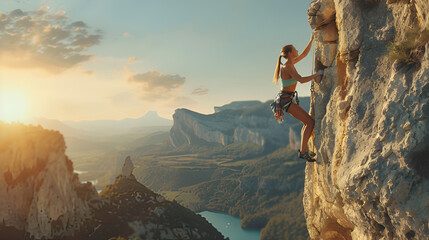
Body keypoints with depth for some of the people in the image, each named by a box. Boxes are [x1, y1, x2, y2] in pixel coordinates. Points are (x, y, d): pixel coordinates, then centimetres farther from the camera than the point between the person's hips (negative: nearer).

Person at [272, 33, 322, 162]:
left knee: (307, 121, 15)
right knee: (310, 122, -11)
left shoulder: (290, 63, 10)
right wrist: (316, 75, -17)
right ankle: (303, 151, -8)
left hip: (286, 99, 10)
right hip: (285, 99, -10)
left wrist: (311, 40, 22)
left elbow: (304, 54, 24)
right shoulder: (287, 67, -17)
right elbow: (301, 80, -30)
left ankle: (303, 150, 16)